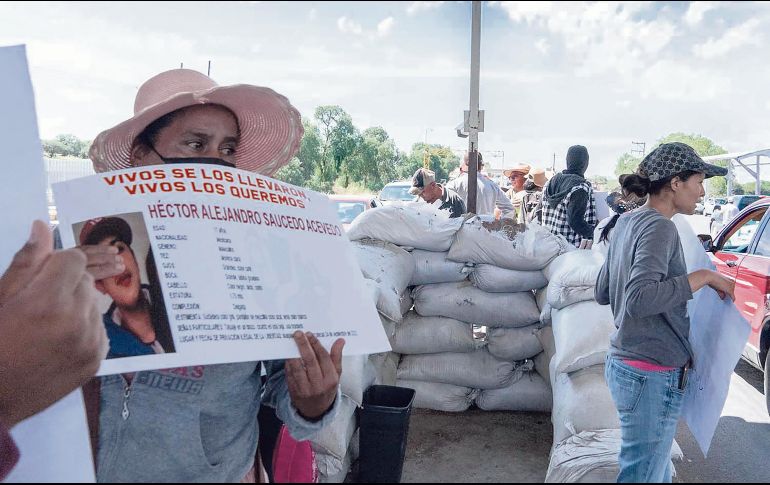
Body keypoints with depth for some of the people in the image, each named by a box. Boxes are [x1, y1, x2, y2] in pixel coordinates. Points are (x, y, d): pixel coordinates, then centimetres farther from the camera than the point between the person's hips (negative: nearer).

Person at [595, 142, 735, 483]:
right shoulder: (658, 227, -17)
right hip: (651, 376, -9)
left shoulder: (627, 222, 8)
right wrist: (703, 276, -22)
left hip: (622, 363, 9)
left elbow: (602, 293, 15)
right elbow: (639, 300, -30)